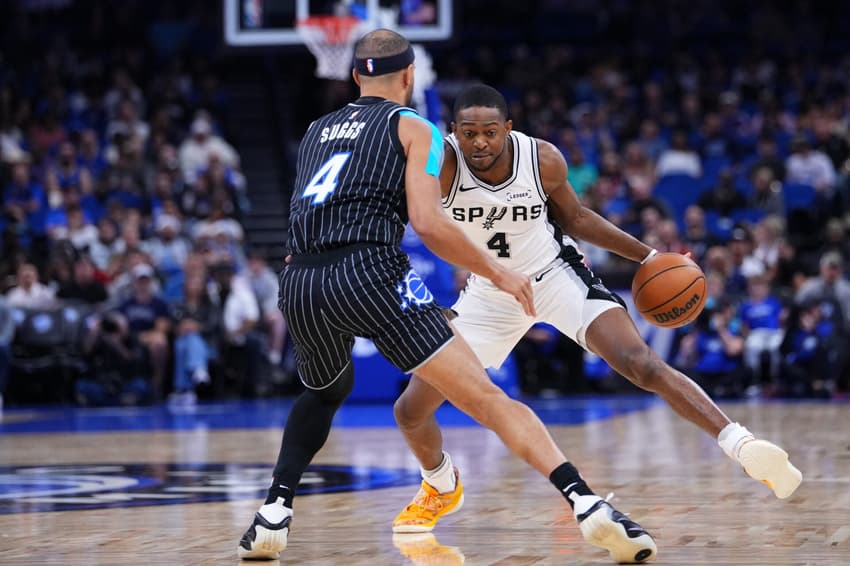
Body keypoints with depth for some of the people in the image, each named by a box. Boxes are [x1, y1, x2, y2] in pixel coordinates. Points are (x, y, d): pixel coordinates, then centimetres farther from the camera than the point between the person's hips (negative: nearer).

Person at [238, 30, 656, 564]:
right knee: (487, 398, -9)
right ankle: (587, 503, -23)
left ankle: (274, 515, 21)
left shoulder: (316, 131, 28)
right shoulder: (413, 127, 12)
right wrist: (496, 271, 7)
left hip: (299, 283, 5)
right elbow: (428, 223, -3)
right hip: (369, 272, -5)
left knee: (325, 393, 35)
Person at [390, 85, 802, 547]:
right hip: (490, 294, 2)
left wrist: (646, 256, 0)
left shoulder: (543, 160, -18)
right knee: (410, 409, 3)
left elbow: (575, 217, 1)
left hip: (555, 274, -2)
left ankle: (744, 448, -27)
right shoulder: (441, 163, -26)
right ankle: (442, 490, 34)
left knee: (643, 365, -24)